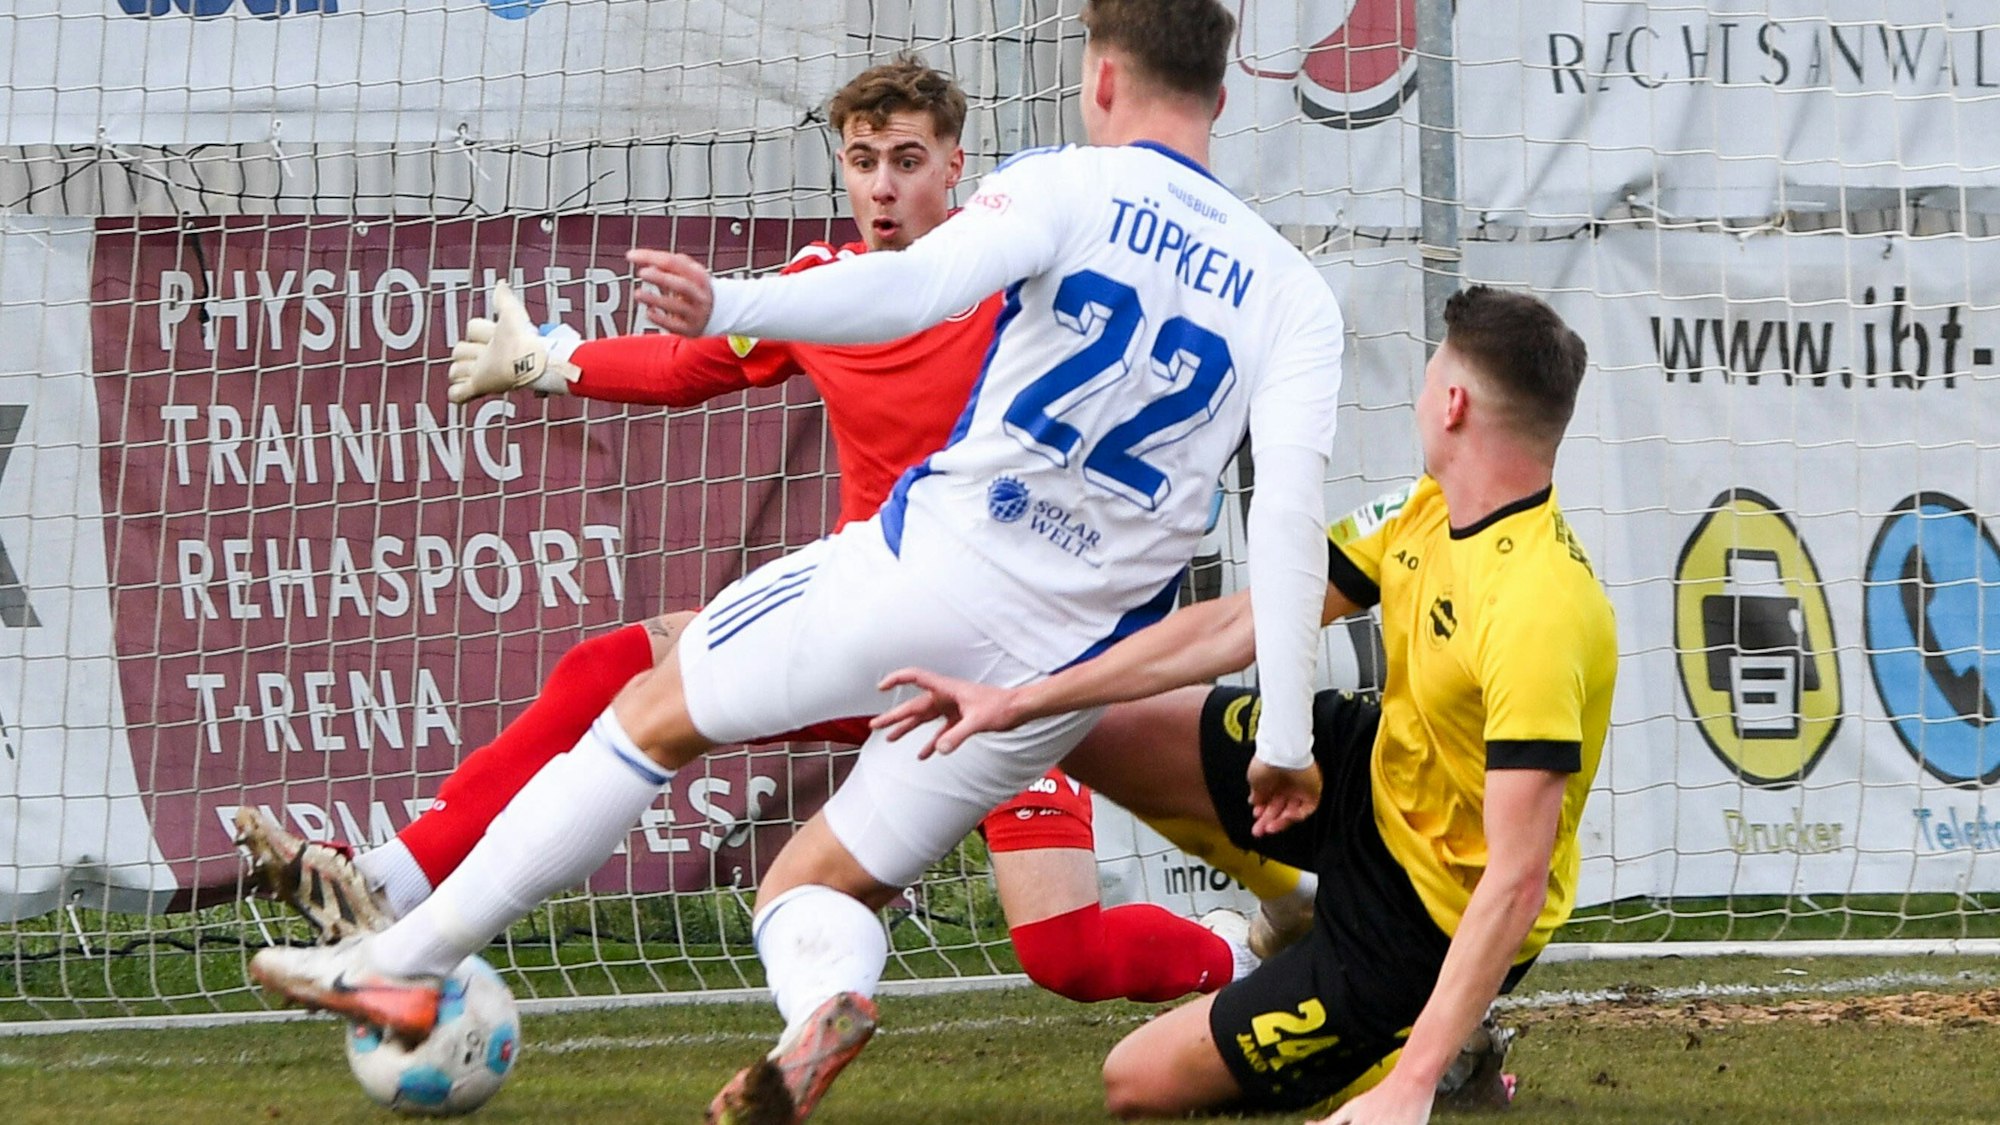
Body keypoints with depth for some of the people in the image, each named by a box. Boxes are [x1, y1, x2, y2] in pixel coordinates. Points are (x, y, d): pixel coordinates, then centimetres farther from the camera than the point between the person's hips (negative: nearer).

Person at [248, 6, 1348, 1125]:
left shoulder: (1072, 185, -2)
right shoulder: (1295, 294, 8)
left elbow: (922, 282, -22)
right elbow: (1292, 509, -3)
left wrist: (731, 304, -32)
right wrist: (1288, 740, -6)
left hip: (926, 569, -4)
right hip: (1063, 660, 4)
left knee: (656, 714, 17)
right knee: (816, 887, 15)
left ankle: (405, 959, 17)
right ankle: (824, 993, -22)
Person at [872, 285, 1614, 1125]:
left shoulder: (1536, 610, -36)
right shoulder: (1427, 510, -8)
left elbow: (1517, 882, -37)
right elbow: (1237, 627, -2)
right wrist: (1018, 703, -3)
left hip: (1430, 919, -8)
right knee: (1090, 733, 14)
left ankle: (1410, 1058, 9)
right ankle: (1297, 917, 29)